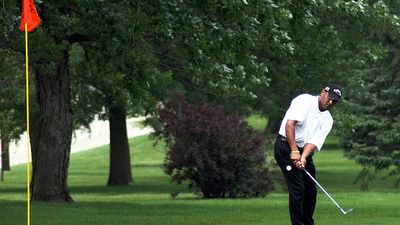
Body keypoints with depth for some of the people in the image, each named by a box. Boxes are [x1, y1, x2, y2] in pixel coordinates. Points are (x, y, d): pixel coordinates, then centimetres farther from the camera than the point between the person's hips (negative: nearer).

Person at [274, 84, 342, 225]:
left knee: (311, 190, 9)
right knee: (297, 189, -12)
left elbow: (314, 141, -8)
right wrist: (294, 151, -31)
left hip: (304, 152, 7)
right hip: (286, 146, -7)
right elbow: (290, 124, -25)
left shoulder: (327, 120, 6)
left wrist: (303, 157, -26)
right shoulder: (305, 101, -13)